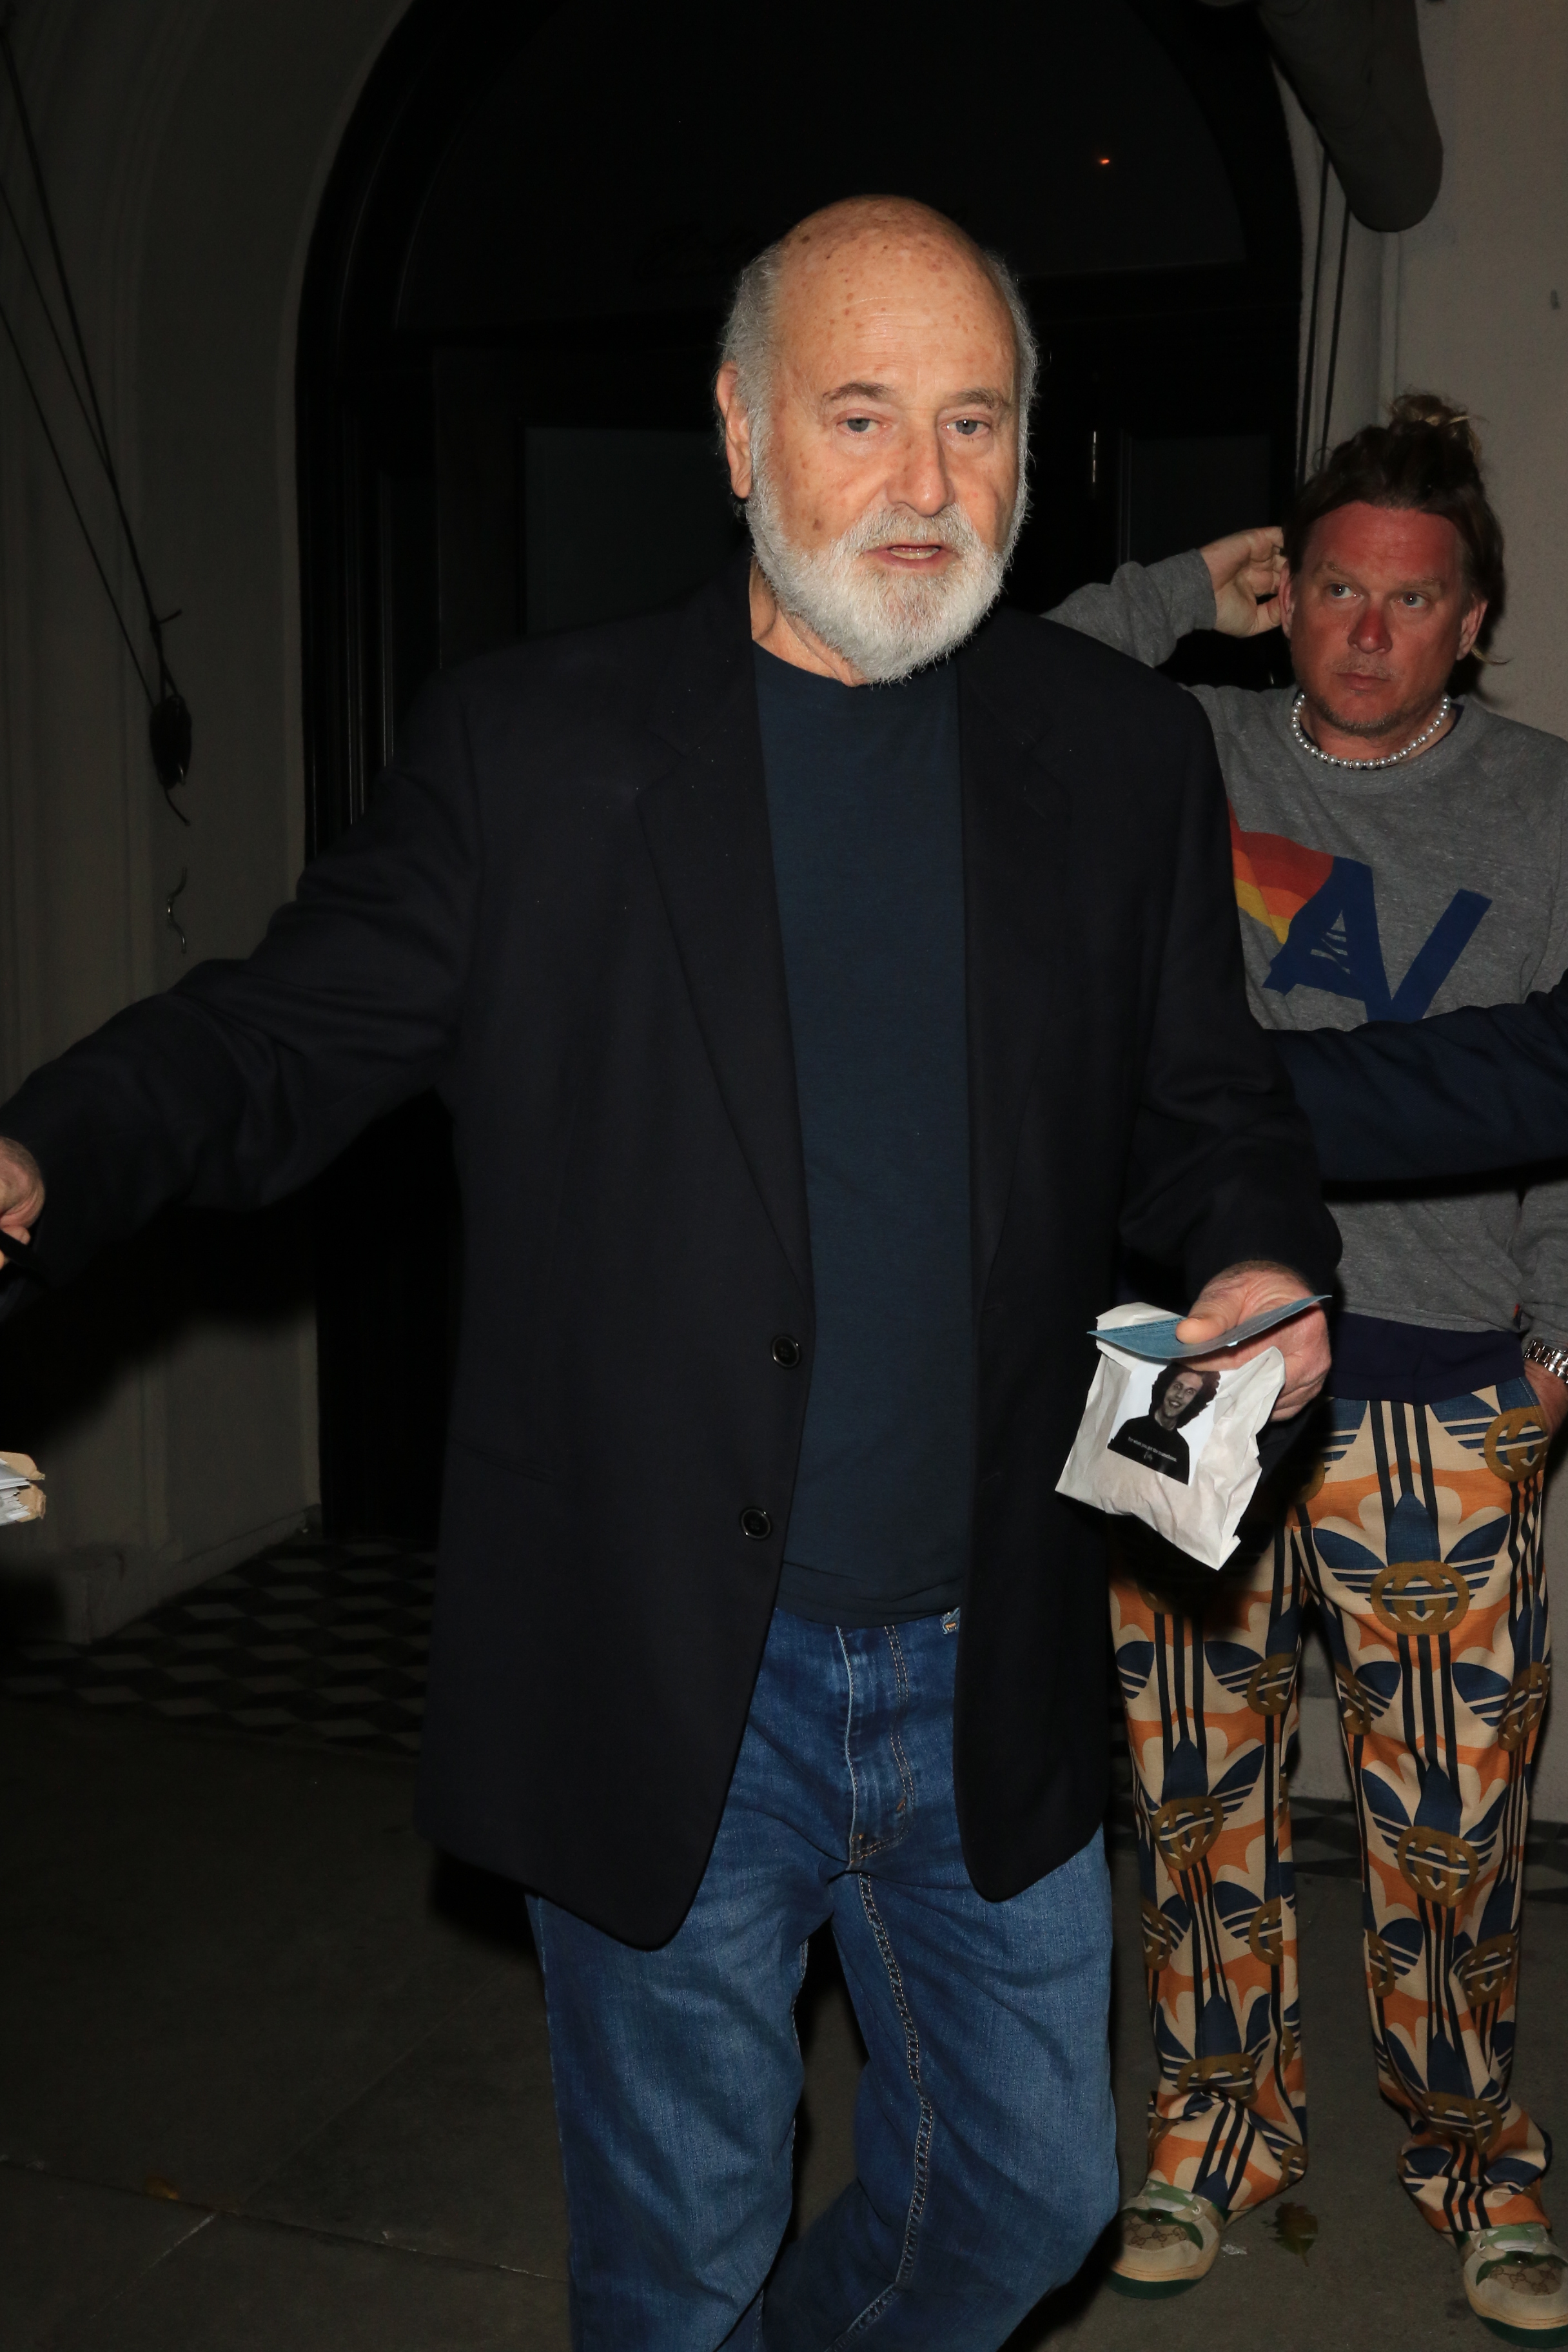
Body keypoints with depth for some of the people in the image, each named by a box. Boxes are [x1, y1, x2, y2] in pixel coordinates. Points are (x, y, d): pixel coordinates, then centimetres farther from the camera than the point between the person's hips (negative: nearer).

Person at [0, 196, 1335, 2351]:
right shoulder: (532, 748, -5)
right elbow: (292, 1032, -7)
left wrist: (1259, 1258, -11)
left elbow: (1202, 1103, 10)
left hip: (993, 1673, 3)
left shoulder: (1122, 755, 3)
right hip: (666, 1679, -2)